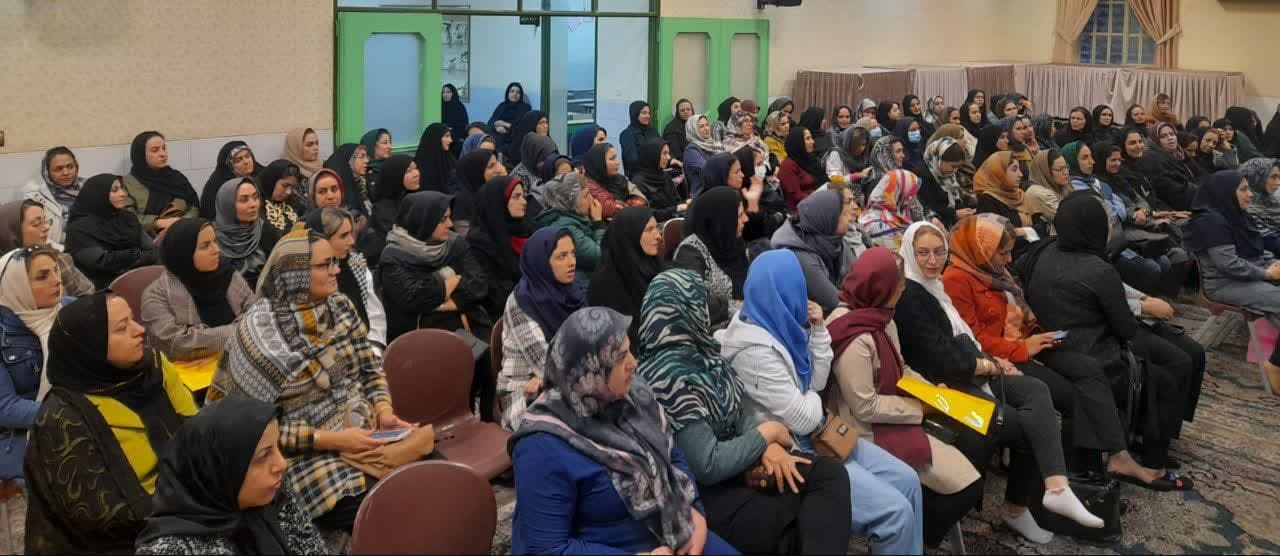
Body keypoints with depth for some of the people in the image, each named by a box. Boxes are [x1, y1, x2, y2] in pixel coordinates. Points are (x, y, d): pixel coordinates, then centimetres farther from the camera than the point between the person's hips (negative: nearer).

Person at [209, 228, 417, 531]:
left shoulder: (341, 306, 4)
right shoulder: (259, 333, -14)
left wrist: (384, 411, -8)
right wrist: (333, 440, -19)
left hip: (367, 430, 6)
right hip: (312, 453, -6)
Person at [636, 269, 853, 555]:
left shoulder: (699, 350, 4)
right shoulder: (669, 377, -25)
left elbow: (740, 405, 10)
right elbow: (707, 466, -25)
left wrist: (766, 445, -12)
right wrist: (766, 433, -12)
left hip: (729, 461, 9)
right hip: (702, 490, -9)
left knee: (830, 474, -9)